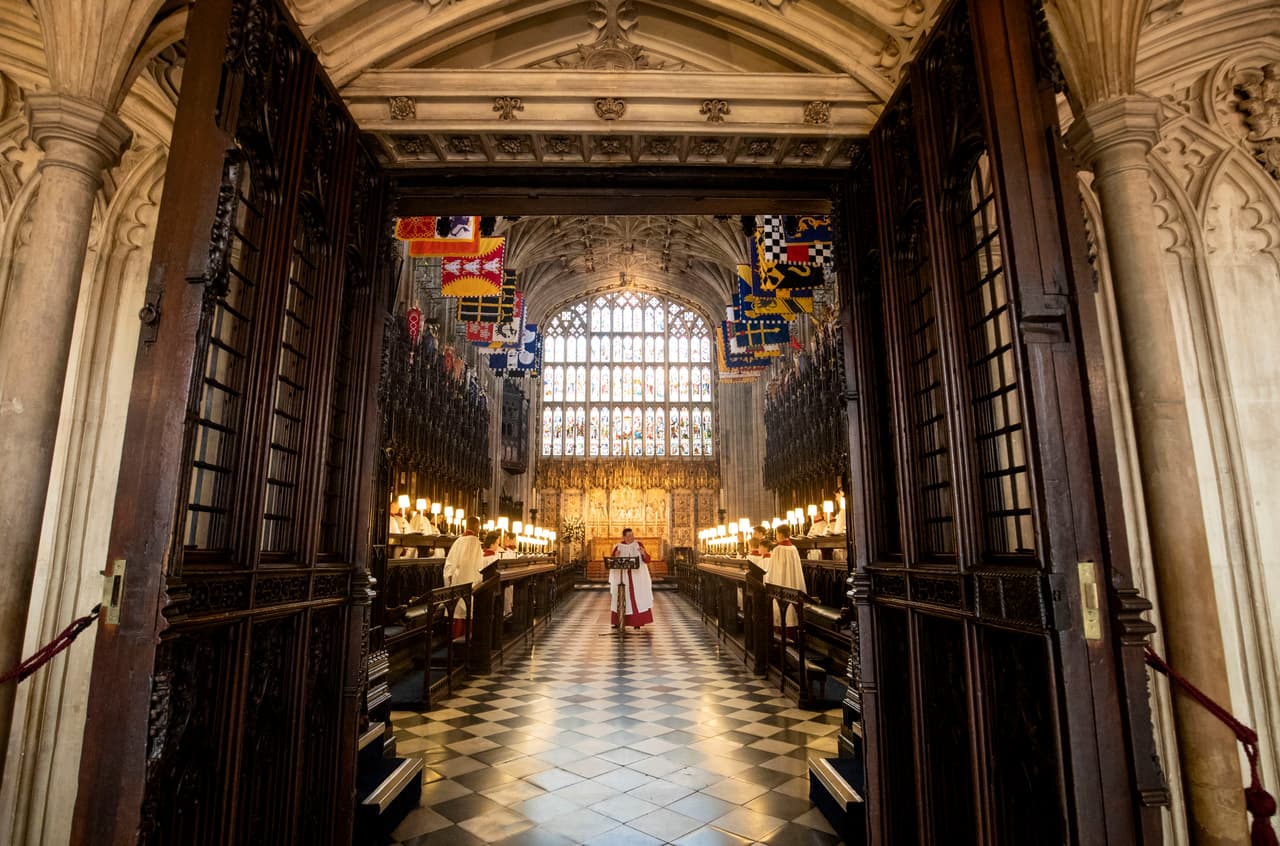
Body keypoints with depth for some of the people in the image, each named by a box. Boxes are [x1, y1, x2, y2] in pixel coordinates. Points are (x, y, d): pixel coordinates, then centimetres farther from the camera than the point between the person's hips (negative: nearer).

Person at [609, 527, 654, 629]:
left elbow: (647, 560, -7)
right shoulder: (618, 547, -1)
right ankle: (618, 622, 12)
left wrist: (643, 553, -28)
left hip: (637, 577, -1)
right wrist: (615, 557, -24)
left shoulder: (638, 545, -2)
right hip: (622, 577, 1)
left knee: (637, 598, -3)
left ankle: (638, 622, 4)